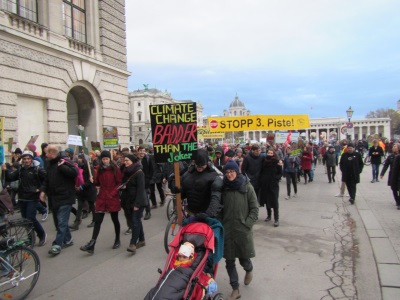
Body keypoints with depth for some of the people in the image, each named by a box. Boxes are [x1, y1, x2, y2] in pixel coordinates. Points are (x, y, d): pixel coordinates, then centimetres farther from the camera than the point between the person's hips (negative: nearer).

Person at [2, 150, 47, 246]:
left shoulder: (37, 169, -8)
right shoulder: (20, 169, 7)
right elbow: (11, 177, 1)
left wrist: (41, 188, -12)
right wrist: (5, 170, -15)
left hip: (32, 198, -6)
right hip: (22, 198, 6)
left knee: (31, 218, -11)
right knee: (25, 218, 11)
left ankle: (42, 234, 9)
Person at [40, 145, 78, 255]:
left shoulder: (64, 161, -11)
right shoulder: (50, 164, 15)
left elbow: (74, 172, -25)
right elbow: (47, 180, 22)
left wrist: (62, 166, -24)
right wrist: (43, 190, 10)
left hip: (65, 198, -9)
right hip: (54, 198, 9)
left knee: (61, 222, -8)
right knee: (58, 221, 15)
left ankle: (57, 244, -4)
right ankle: (67, 240, 28)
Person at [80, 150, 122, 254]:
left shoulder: (115, 168, -6)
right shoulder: (100, 169, 6)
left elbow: (120, 183, -6)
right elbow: (98, 183, 13)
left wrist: (112, 193, -16)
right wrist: (93, 181, -8)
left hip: (113, 198, -3)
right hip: (102, 197, 3)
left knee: (114, 219, 9)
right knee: (97, 220, -1)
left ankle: (117, 240, 27)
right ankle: (91, 244, -1)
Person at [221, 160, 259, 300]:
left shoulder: (247, 187, -6)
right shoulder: (223, 187, 2)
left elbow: (254, 208, -3)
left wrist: (247, 224, -11)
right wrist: (220, 224, 3)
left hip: (243, 230, -2)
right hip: (227, 230, 3)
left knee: (243, 259, 8)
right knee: (229, 262, 7)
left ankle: (249, 270, 44)